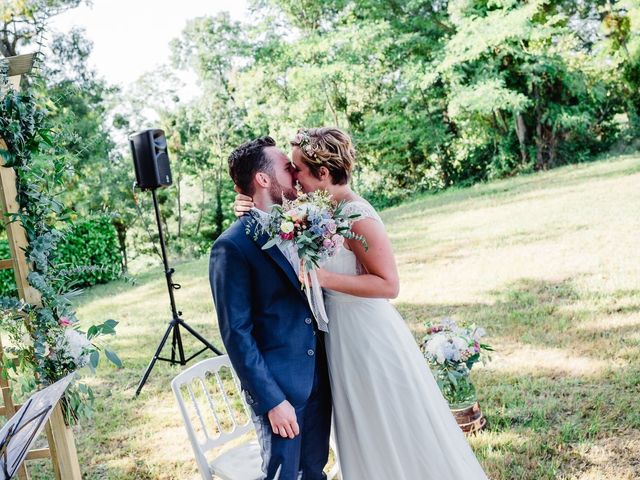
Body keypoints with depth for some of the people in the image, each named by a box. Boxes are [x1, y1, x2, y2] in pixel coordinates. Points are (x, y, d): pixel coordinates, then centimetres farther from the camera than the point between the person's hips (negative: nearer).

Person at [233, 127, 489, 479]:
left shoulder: (357, 216, -22)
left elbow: (389, 284, -22)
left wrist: (324, 278, -27)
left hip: (369, 335, -8)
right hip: (341, 335, 8)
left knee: (394, 430, 11)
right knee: (364, 432, 24)